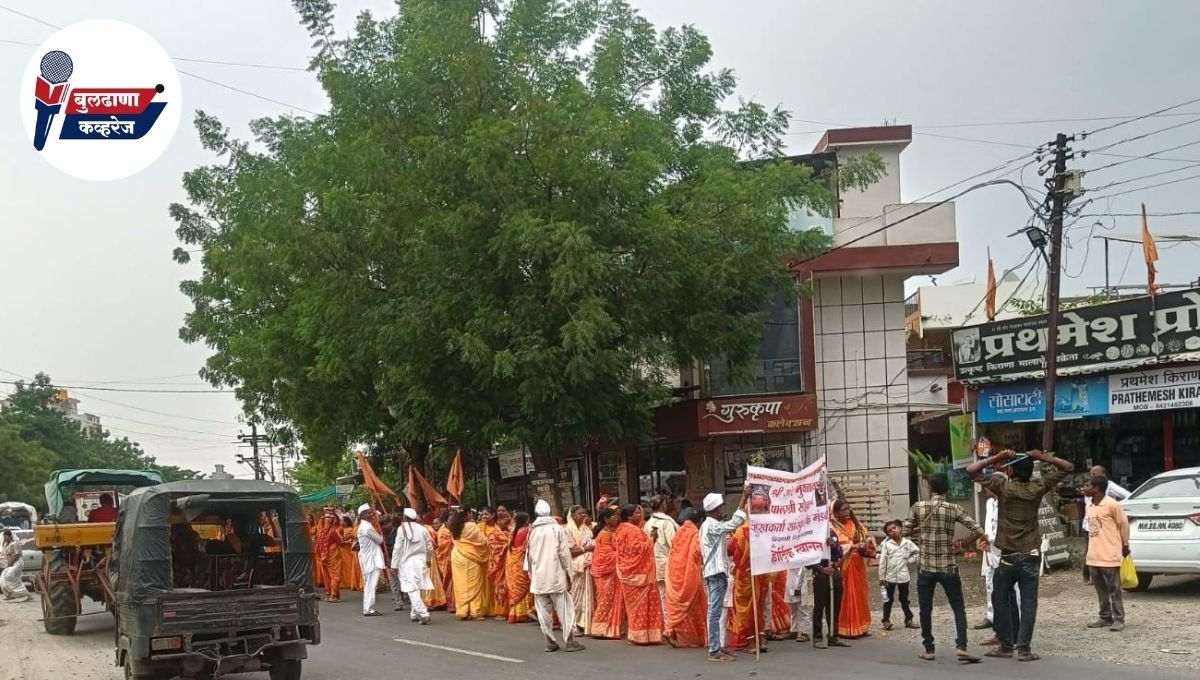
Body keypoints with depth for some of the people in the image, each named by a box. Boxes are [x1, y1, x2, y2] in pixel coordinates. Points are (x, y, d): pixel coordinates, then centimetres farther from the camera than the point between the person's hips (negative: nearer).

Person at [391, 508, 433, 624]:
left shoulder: (402, 529, -7)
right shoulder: (422, 529, 5)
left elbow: (397, 548, -7)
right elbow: (430, 547, 11)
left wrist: (394, 565, -1)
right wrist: (428, 560, 29)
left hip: (408, 562, -5)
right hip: (421, 562, 5)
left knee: (412, 590, -7)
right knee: (417, 589, 15)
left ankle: (423, 614, -20)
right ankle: (414, 614, 20)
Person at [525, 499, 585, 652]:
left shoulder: (532, 531, 5)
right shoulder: (558, 529, -4)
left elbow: (529, 554, 10)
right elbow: (564, 553, -5)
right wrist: (568, 573, 2)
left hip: (538, 578, 3)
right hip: (556, 576, -3)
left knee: (544, 611, 7)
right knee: (565, 609, 1)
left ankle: (550, 642, 7)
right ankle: (569, 641, -3)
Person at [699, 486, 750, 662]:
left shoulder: (708, 525, 17)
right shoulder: (712, 526, -16)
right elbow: (735, 522, -24)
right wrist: (744, 496, -22)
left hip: (714, 572, 11)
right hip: (717, 573, -11)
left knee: (715, 612, 11)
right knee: (715, 612, -10)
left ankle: (715, 648, 15)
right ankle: (714, 651, -11)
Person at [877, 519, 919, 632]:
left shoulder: (907, 543, 1)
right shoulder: (886, 544, -5)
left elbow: (917, 552, 16)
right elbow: (882, 561, -6)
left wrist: (910, 561, 4)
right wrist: (882, 577, -7)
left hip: (904, 576, 2)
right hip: (890, 576, -2)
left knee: (904, 599, 13)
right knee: (888, 600, 4)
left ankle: (908, 620, 19)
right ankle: (886, 621, 7)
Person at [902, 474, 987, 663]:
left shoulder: (918, 507, -3)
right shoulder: (954, 509, -4)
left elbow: (906, 531, 5)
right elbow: (978, 531, -8)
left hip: (926, 568, 1)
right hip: (948, 568, -1)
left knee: (925, 610, 11)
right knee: (958, 608, 7)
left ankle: (928, 649, 15)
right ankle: (961, 647, -8)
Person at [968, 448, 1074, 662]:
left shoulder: (1002, 486, -7)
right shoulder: (1037, 488, -2)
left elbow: (971, 470, -4)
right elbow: (1067, 467, 7)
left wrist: (996, 458, -4)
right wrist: (1044, 458, -3)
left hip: (1008, 556, -1)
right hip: (1031, 555, 1)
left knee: (1001, 600, 12)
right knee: (1028, 602, 0)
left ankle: (1006, 645, 14)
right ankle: (1024, 648, -5)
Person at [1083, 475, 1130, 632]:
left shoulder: (1113, 505, -13)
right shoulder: (1089, 506, 10)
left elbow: (1124, 524, -4)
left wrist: (1125, 545, 4)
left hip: (1109, 556, -7)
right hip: (1093, 556, 7)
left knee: (1114, 589, -1)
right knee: (1101, 590, 13)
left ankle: (1119, 619, 4)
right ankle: (1105, 617, 22)